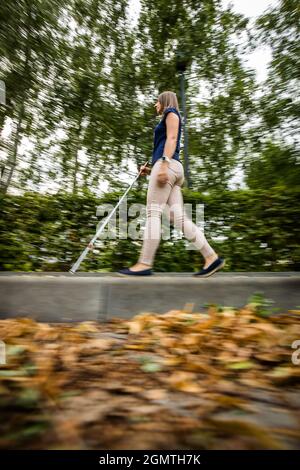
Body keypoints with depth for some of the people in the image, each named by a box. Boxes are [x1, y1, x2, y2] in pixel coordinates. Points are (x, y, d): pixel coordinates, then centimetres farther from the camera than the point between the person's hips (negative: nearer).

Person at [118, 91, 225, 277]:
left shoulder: (171, 112, 12)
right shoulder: (168, 120, 37)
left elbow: (172, 138, -7)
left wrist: (163, 164, -21)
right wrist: (150, 169, 21)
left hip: (168, 164, -9)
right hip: (172, 168, 9)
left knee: (153, 212, -16)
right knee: (179, 217, -5)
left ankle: (145, 264, -20)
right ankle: (212, 257, -10)